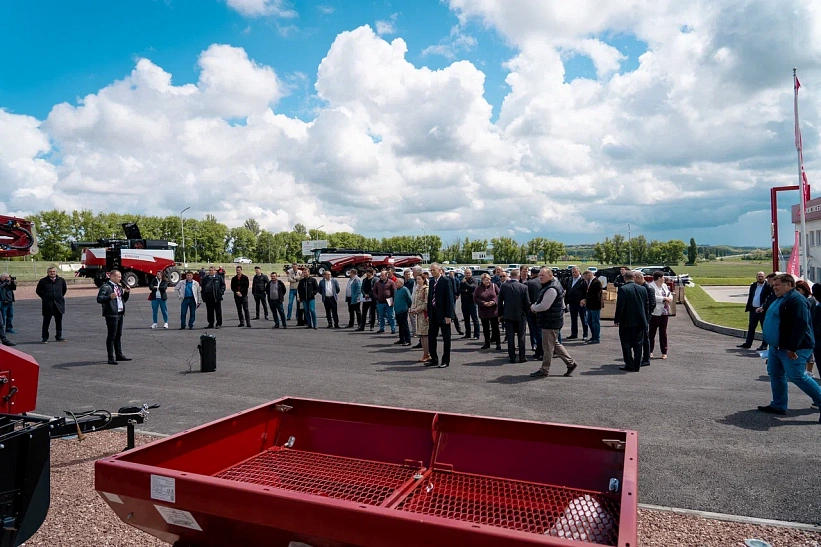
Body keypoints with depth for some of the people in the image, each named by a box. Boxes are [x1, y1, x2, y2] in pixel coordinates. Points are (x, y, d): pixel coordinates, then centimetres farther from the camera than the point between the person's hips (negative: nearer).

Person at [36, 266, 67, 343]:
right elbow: (38, 291, 12)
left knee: (59, 321, 9)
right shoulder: (43, 281, -1)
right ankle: (45, 338, 8)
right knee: (46, 322, 0)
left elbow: (64, 289, 23)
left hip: (59, 304, 2)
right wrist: (44, 298, 6)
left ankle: (59, 337, 19)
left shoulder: (61, 280, 5)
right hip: (47, 305, -2)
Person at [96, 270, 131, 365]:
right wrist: (110, 297, -34)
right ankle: (111, 358, 1)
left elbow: (123, 300, 25)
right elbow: (99, 299, -19)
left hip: (120, 314, 8)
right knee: (111, 336, -4)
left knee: (118, 335, 16)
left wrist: (126, 292, 8)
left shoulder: (119, 287, 18)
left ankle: (119, 355, 25)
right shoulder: (105, 287, -9)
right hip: (111, 314, -8)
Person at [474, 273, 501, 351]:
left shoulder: (494, 286, -1)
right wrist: (483, 303, -15)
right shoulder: (478, 288, -2)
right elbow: (475, 298, -4)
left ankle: (498, 343, 10)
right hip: (483, 311, 1)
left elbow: (499, 295, 1)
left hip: (494, 310, -1)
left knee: (495, 327, 2)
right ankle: (487, 344, 20)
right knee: (485, 328, 9)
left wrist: (494, 301, -14)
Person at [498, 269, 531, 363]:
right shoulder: (523, 287, -10)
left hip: (508, 315, 1)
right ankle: (522, 357, 13)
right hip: (520, 315, -1)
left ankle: (512, 357, 10)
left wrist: (500, 313, 10)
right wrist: (525, 310, 13)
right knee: (521, 337, 9)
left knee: (510, 337, 7)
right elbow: (527, 303, -8)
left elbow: (500, 301, 0)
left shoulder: (504, 286, -6)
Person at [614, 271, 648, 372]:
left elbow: (620, 306, -14)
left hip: (627, 322, -5)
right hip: (640, 321, 5)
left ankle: (629, 365, 5)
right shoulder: (643, 289, 5)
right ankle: (637, 366, 16)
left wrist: (616, 320, -6)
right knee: (638, 344, 12)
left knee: (626, 344, 5)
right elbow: (646, 305, 11)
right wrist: (645, 319, 20)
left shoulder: (623, 289, -13)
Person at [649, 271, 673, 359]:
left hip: (665, 312, 7)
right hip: (655, 313, -7)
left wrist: (669, 299, -6)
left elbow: (670, 294, 17)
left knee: (663, 332, 10)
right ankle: (650, 351, 10)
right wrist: (665, 298, -16)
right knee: (652, 332, 2)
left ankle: (664, 352, 15)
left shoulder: (664, 286, 15)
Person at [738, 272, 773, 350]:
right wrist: (748, 307, 9)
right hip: (753, 309, 6)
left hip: (763, 310, -6)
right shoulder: (753, 285, 11)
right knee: (751, 327, 13)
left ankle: (764, 345, 10)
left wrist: (762, 307, -24)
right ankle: (748, 343, 20)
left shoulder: (768, 286, -8)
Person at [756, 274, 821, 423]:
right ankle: (778, 405, 20)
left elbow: (801, 325, -25)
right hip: (776, 347, 10)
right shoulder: (779, 300, 16)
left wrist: (792, 348, -26)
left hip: (793, 349, -10)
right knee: (775, 374, 12)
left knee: (797, 376, -10)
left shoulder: (796, 300, -17)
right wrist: (771, 344, 23)